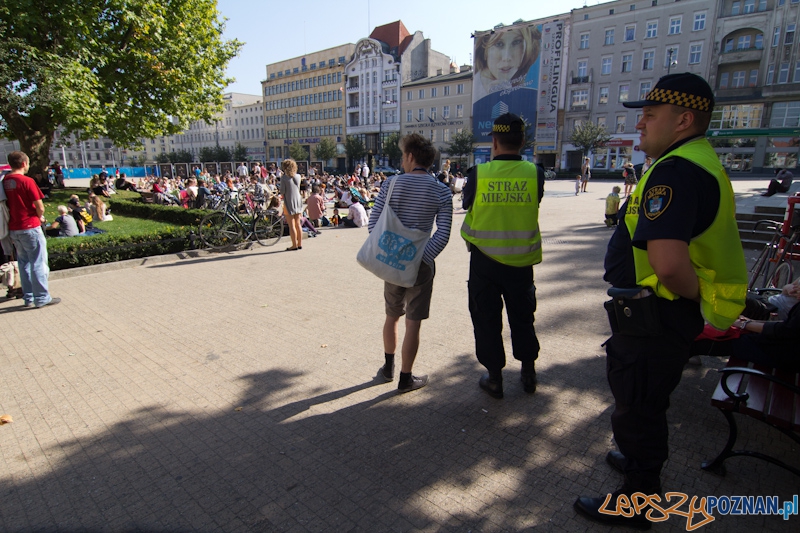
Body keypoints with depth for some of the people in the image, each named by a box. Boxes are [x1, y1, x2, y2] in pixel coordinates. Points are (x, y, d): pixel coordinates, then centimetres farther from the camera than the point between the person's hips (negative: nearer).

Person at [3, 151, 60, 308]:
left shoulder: (4, 181, 6)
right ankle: (42, 298, 4)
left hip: (13, 228, 7)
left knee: (24, 263, 14)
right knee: (38, 263, 0)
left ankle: (28, 298, 19)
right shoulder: (26, 181, -13)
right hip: (30, 227, -7)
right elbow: (40, 207, -14)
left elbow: (8, 204, 11)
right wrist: (40, 217, 6)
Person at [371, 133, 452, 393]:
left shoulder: (391, 183, -4)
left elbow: (373, 222, -5)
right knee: (413, 323, 8)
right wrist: (423, 258, -9)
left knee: (392, 316, 21)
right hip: (420, 264, -2)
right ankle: (405, 378, 20)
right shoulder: (442, 192, -5)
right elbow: (443, 234, -12)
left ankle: (388, 367, 36)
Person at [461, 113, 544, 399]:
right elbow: (534, 204, 7)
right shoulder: (535, 173, -8)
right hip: (521, 261, 2)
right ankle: (528, 372, 33)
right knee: (522, 317, 20)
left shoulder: (478, 173, -12)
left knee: (487, 319, 12)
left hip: (484, 260, -2)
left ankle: (494, 378, 23)